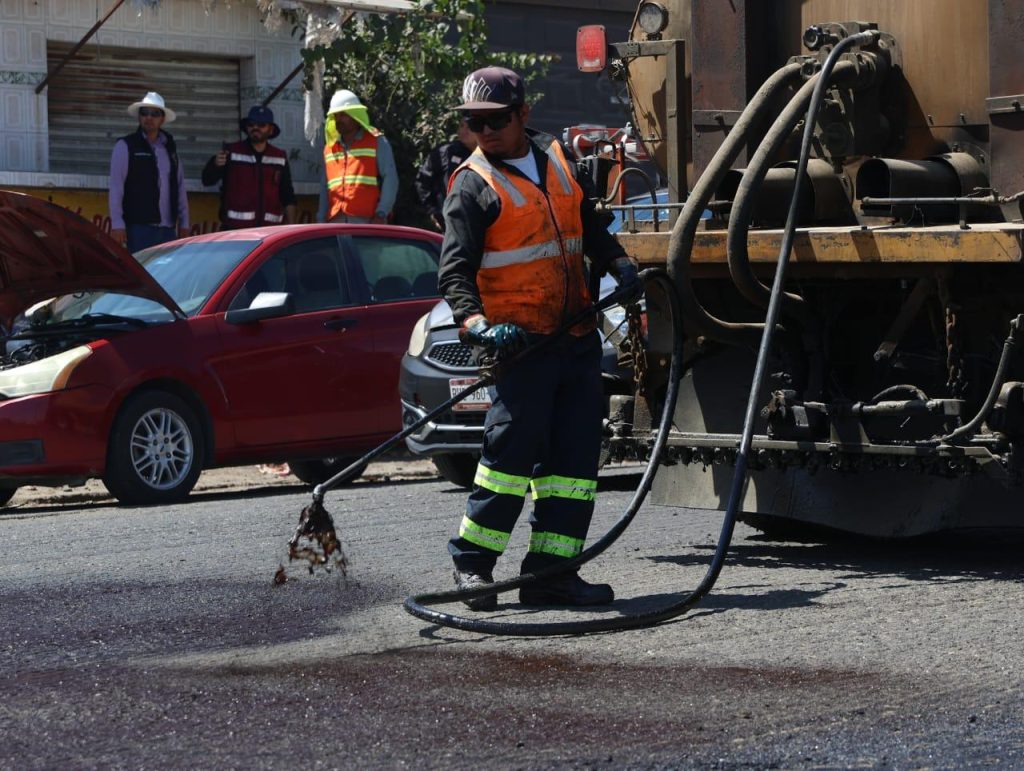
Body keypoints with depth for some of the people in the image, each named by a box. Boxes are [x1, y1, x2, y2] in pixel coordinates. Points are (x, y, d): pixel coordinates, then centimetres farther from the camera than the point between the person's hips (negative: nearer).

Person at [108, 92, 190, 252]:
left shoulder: (169, 147, 16)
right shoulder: (125, 146, 2)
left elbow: (180, 187, 15)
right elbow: (115, 188, -4)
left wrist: (183, 224, 10)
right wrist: (117, 225, -11)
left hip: (168, 229, 5)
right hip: (139, 228, -5)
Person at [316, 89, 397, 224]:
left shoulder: (377, 142, 5)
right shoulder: (329, 148, 21)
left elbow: (390, 179, -2)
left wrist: (381, 214, -13)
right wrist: (321, 220, 13)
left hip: (367, 222, -5)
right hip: (336, 223, 5)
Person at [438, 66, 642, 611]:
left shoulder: (558, 161, 14)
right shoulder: (473, 186, -4)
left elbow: (589, 228, 26)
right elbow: (454, 271, -11)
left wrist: (618, 263, 7)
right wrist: (476, 323, -28)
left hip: (578, 337, 6)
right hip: (521, 341, -6)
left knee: (576, 452, 4)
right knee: (513, 447, -10)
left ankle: (550, 570, 9)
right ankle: (472, 561, 5)